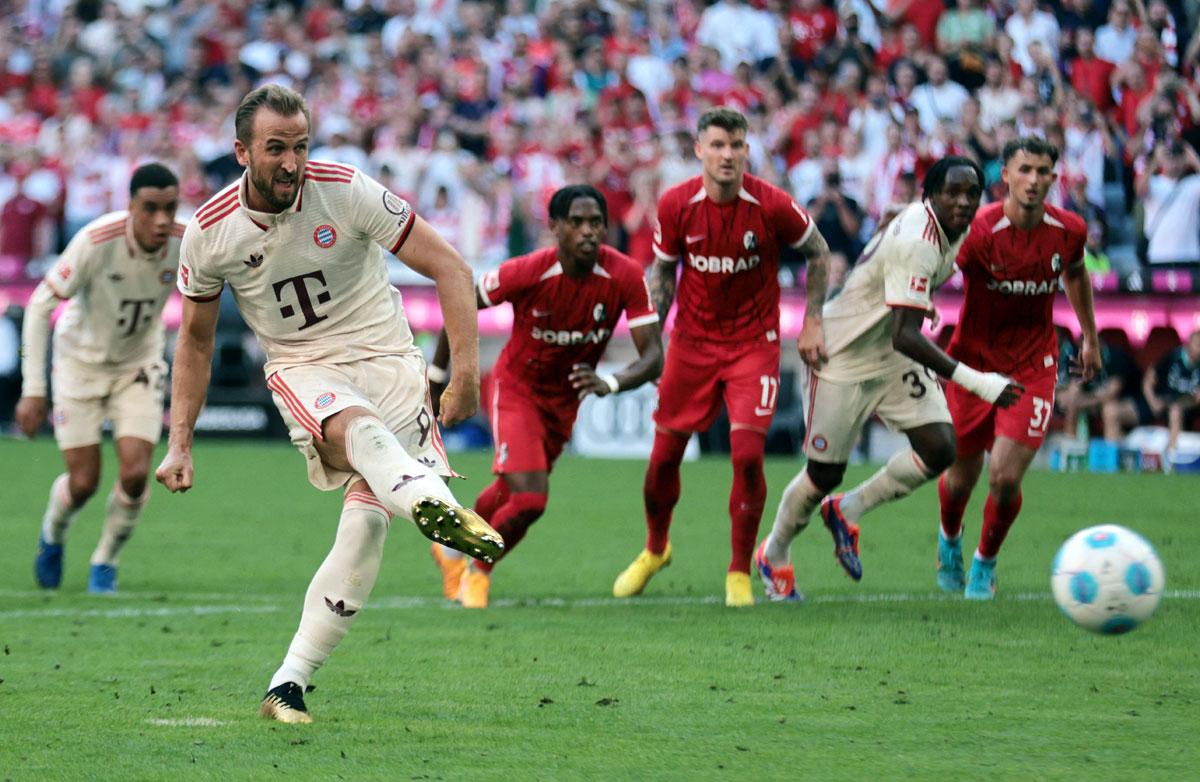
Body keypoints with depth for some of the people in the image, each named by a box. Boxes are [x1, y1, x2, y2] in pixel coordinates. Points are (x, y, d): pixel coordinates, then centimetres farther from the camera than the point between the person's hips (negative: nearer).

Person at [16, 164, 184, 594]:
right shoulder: (96, 241, -30)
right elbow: (40, 305, -22)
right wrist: (33, 390, -24)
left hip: (138, 365, 2)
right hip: (81, 361, -2)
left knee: (135, 474, -13)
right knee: (83, 483, -3)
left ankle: (105, 562, 14)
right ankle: (52, 535, 32)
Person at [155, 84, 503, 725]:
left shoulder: (347, 191, -12)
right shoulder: (209, 233, -5)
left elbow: (449, 269, -8)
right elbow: (195, 341, 12)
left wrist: (465, 372, -17)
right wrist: (179, 444, 7)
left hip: (384, 357, 0)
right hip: (302, 369, 0)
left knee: (367, 520, -18)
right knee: (357, 428, -36)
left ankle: (290, 682, -13)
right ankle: (435, 507, -67)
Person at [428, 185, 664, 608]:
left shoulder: (626, 276, -23)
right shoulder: (526, 272, -28)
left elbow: (653, 357, -25)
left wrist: (610, 383, -45)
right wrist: (436, 379, -6)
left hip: (564, 398, 4)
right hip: (516, 389, -4)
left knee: (510, 494, 22)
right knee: (529, 500, -19)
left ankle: (454, 550, 52)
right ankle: (478, 571, 10)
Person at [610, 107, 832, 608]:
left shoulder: (771, 206, -16)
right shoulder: (676, 205, -10)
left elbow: (818, 252, 2)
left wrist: (812, 322, 0)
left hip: (754, 343, -2)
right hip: (691, 340, 2)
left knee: (748, 454, -15)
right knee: (664, 453, 5)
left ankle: (739, 573, 2)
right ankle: (654, 550, 34)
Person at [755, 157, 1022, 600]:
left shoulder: (952, 229, -6)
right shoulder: (916, 246, -35)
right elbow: (905, 337, -42)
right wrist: (976, 381, -47)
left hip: (894, 361, 8)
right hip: (842, 362, -8)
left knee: (939, 450, -9)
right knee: (825, 475, 4)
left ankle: (847, 512, 15)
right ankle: (773, 556, 32)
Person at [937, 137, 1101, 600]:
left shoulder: (1069, 230, -7)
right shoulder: (979, 231, -20)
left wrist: (1090, 338, 23)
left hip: (1033, 366, 1)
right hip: (974, 362, -1)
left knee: (1005, 478, -11)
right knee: (961, 477, 11)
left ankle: (986, 564, 19)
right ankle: (949, 541, 48)